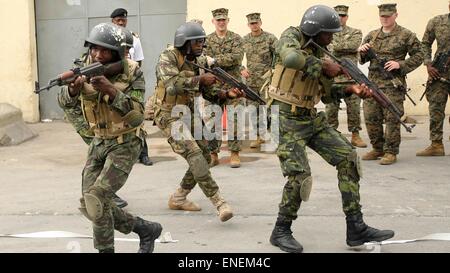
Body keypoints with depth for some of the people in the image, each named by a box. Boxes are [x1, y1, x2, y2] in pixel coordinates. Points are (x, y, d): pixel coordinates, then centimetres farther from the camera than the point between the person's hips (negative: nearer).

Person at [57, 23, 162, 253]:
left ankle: (105, 249, 4)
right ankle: (145, 229, 16)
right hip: (99, 142, 6)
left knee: (96, 198, -19)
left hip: (125, 143, -6)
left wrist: (110, 90, -36)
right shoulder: (87, 69, -3)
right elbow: (65, 101, -13)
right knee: (88, 205, 3)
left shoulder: (132, 73, -16)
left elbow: (137, 114, -24)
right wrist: (74, 88, -36)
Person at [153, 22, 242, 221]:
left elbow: (209, 93, 5)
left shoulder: (200, 61, 5)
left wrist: (228, 94, -12)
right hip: (169, 116, -8)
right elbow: (171, 83, -32)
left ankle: (178, 199, 22)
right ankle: (219, 203, -24)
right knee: (194, 155, -22)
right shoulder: (168, 57, -15)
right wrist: (199, 79, -32)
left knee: (205, 158, 7)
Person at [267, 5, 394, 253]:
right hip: (288, 119, -8)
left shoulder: (319, 53, 11)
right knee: (300, 176, -17)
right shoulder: (291, 37, -8)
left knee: (348, 158, -1)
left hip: (312, 119, 8)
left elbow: (327, 94, 16)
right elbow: (291, 58, -35)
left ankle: (356, 229, 4)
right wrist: (323, 66, -23)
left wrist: (351, 89, -1)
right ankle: (281, 231, 7)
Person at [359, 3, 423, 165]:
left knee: (392, 118, -5)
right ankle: (377, 149, 20)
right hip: (373, 82, 5)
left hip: (393, 84, -5)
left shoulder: (406, 35, 1)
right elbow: (362, 60, 18)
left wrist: (400, 64, -13)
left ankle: (391, 152, 3)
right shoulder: (372, 35, 14)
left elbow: (418, 56, 0)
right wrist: (361, 51, -5)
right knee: (371, 118, 5)